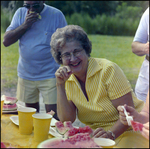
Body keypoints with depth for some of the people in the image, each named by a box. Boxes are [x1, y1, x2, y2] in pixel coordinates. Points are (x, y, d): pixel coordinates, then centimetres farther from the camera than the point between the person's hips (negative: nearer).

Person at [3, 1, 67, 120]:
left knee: (53, 116, -7)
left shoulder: (56, 15, -7)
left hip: (50, 75, -3)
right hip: (26, 75, 4)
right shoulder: (20, 13, 3)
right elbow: (6, 41, -2)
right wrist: (25, 25, -14)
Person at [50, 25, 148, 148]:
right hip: (95, 134, 4)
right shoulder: (67, 78, 0)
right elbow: (67, 120, -6)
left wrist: (111, 134, -33)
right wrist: (60, 85, -13)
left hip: (126, 131, -4)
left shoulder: (108, 69, -15)